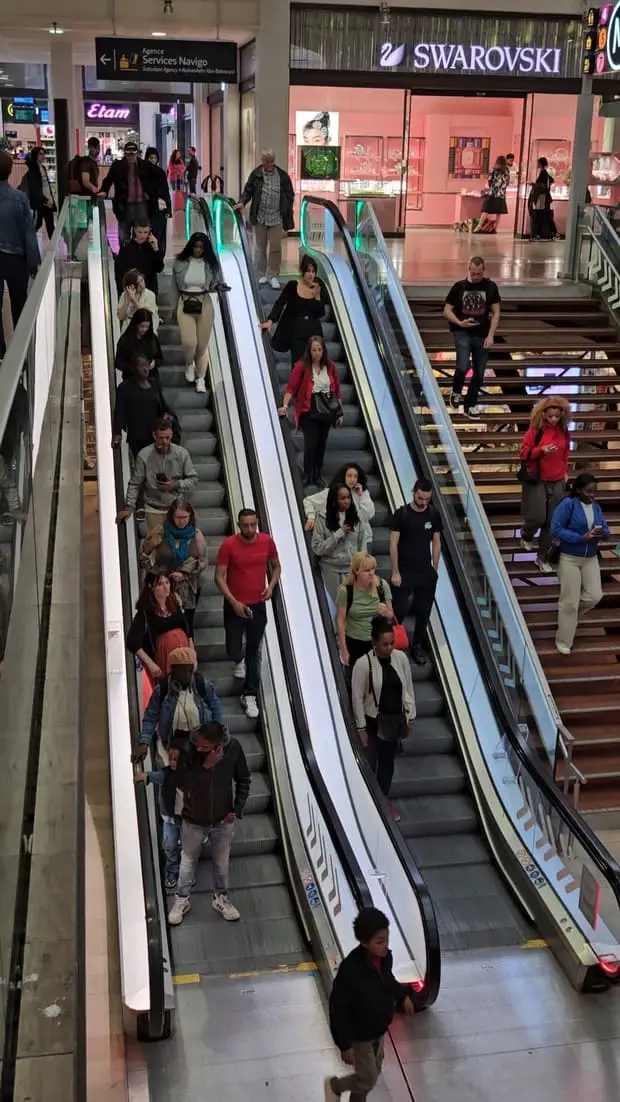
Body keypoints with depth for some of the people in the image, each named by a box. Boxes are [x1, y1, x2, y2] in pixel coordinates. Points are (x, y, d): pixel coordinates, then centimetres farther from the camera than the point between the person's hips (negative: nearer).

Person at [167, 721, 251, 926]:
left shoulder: (233, 748, -22)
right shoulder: (188, 749, -26)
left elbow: (243, 779, -6)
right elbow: (183, 784, -29)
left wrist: (237, 809, -10)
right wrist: (206, 766, -39)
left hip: (223, 820, 1)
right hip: (194, 821, -1)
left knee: (222, 862, 21)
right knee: (188, 860, 21)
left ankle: (220, 898, 45)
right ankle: (182, 899, 43)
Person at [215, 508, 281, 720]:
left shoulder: (267, 541, -6)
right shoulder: (229, 545, -15)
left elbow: (275, 566, 10)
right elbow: (219, 577, -12)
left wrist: (271, 585, -9)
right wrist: (234, 602, -19)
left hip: (258, 605, 2)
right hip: (235, 605, -2)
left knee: (254, 652, 6)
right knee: (233, 650, 4)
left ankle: (249, 695, 16)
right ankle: (238, 661, 43)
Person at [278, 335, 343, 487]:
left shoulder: (330, 367, 4)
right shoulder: (302, 366, -8)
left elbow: (337, 390, 9)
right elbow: (291, 387, -16)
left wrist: (340, 413, 9)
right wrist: (285, 405, -30)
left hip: (326, 410, 4)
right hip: (309, 410, -4)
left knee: (321, 443, 10)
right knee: (310, 443, -10)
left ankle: (317, 475, 22)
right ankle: (307, 476, 5)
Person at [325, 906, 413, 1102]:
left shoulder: (385, 957, -17)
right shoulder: (350, 970, -39)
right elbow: (338, 1010, -27)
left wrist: (403, 995, 13)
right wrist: (345, 1045, -21)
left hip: (379, 1030, 7)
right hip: (359, 1035, -7)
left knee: (374, 1070, 25)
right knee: (368, 1079, 11)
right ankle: (335, 1085, 38)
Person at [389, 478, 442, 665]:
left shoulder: (434, 515, 1)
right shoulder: (401, 514, -9)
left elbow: (436, 543, 8)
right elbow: (393, 544, -8)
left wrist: (435, 570, 5)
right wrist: (395, 572, -10)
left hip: (426, 573, 3)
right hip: (404, 572, -3)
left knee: (423, 612, 9)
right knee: (399, 611, -3)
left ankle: (417, 646, 23)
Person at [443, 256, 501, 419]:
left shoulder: (490, 287, 1)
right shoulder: (459, 287, -1)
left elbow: (496, 312, 2)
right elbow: (447, 310, 2)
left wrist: (490, 335, -7)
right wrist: (459, 323, -15)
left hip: (482, 335, 2)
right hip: (462, 333, -2)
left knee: (479, 373, 7)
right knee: (463, 366, -22)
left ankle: (470, 405, 23)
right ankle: (456, 392, 7)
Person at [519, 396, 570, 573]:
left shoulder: (564, 432, 5)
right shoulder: (535, 430, -8)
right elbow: (523, 453, -7)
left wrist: (565, 472, 11)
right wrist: (541, 450, -22)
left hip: (557, 482, 4)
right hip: (537, 480, -4)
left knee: (551, 521, 3)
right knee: (537, 517, -7)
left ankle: (542, 558, 16)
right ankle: (526, 536, 30)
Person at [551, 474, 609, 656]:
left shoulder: (596, 507, 3)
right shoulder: (568, 504, -14)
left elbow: (606, 531, 7)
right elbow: (556, 530, -19)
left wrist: (601, 532, -19)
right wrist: (581, 538, -25)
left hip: (590, 559, 5)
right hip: (569, 559, -5)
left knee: (594, 596, 1)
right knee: (570, 602, -1)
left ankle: (569, 616, 32)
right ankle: (563, 641, 14)